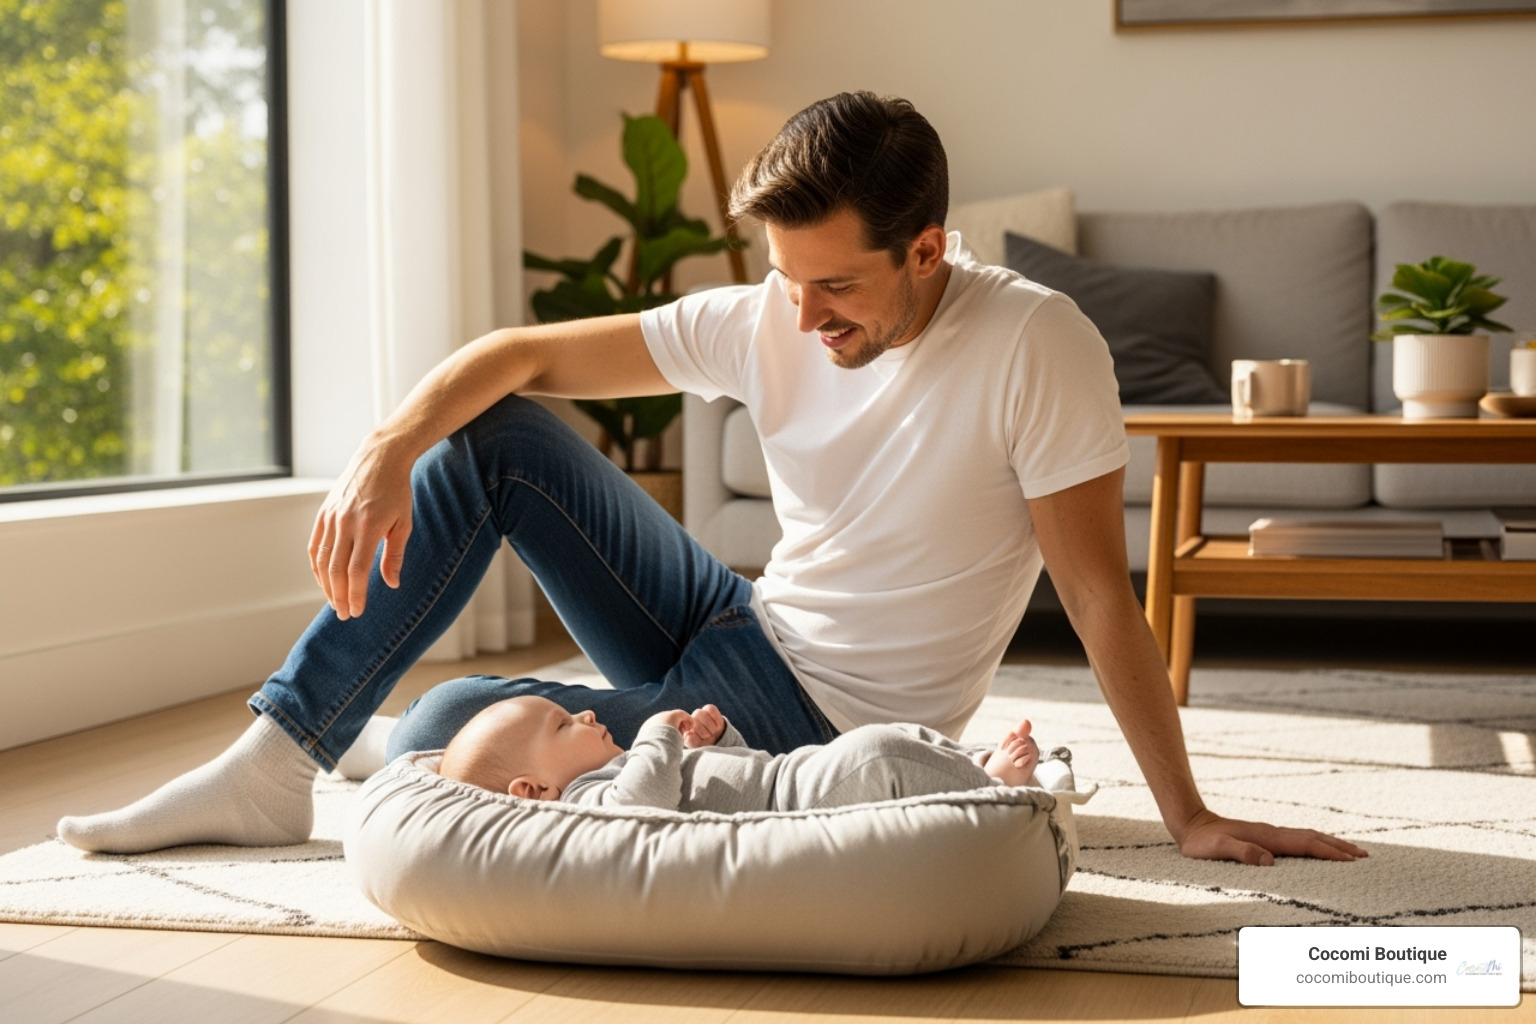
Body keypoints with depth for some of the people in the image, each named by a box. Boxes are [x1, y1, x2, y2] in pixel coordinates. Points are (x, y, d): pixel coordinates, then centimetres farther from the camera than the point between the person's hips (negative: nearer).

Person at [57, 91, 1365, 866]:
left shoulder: (1037, 349, -21)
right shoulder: (768, 322, -6)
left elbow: (1101, 596, -19)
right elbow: (522, 353, -5)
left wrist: (1192, 816, -18)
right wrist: (387, 451, -23)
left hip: (828, 726, -6)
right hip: (736, 633, 6)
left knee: (445, 735, -20)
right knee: (489, 433, -5)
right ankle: (274, 766, -4)